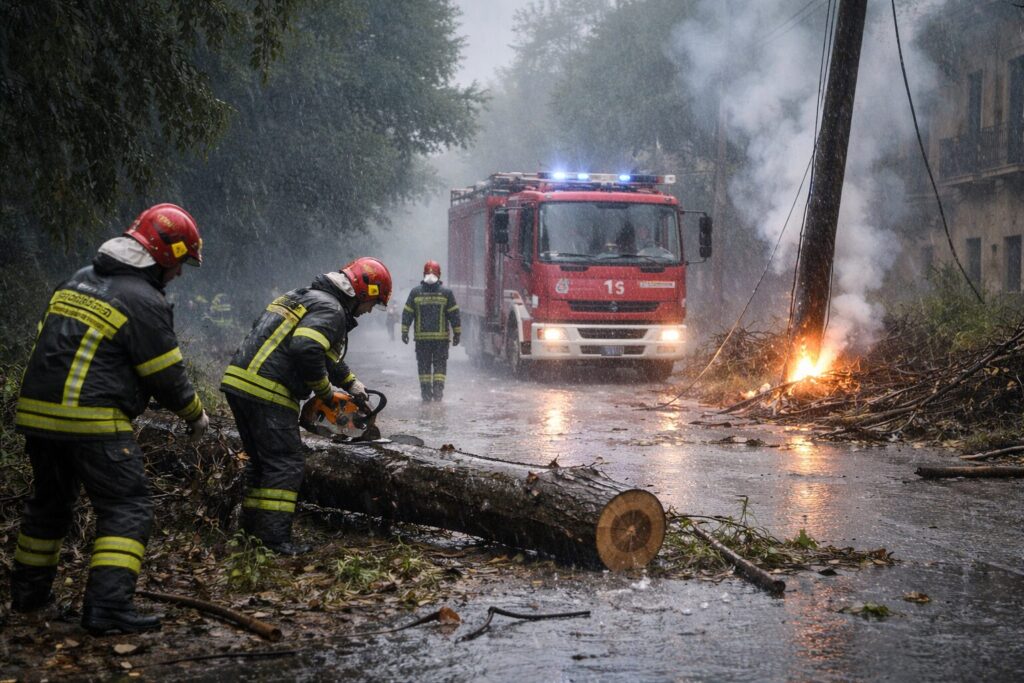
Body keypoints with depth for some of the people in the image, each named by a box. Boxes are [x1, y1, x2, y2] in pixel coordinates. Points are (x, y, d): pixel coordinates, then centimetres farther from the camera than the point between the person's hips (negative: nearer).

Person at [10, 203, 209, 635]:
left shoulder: (76, 282, 14)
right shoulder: (144, 302, -10)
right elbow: (166, 376, -6)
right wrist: (196, 415, 9)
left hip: (36, 413, 8)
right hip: (92, 422, -8)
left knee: (49, 502, 24)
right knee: (127, 509, -3)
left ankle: (28, 592, 36)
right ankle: (108, 606, -12)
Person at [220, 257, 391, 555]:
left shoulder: (305, 296, 25)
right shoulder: (331, 310, -8)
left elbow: (327, 355, 36)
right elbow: (307, 349, -25)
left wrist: (351, 382, 35)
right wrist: (324, 389, -10)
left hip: (238, 380, 10)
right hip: (267, 391, -10)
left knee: (261, 460, 18)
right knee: (285, 464, -6)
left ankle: (251, 526, 22)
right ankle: (276, 537, -10)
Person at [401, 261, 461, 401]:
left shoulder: (415, 292, 1)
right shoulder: (446, 292, -2)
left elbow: (407, 313, 3)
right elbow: (454, 314, 0)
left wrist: (404, 332, 8)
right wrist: (457, 333, 7)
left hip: (421, 337, 1)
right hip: (441, 337, -1)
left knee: (424, 365, 8)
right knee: (440, 364, 6)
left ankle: (426, 392, 6)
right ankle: (438, 390, -4)